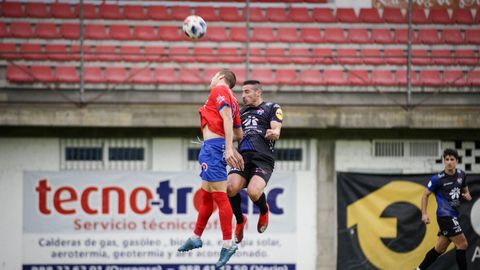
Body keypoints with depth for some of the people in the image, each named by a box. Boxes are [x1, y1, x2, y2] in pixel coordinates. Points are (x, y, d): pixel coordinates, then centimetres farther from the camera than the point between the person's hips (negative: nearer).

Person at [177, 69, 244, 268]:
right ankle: (196, 238, 28)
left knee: (219, 195, -12)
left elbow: (227, 120, -16)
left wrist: (228, 149, -22)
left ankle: (228, 244, -14)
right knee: (206, 196, 17)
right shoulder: (232, 100, 21)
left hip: (213, 146, -10)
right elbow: (239, 134, 23)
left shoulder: (219, 90, -4)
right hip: (212, 148, 10)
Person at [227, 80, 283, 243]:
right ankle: (240, 220, 7)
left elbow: (276, 131, -2)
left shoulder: (272, 108, 13)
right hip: (243, 158, 4)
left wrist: (273, 133, -25)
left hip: (263, 160, -4)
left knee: (253, 192, -28)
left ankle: (264, 211, 11)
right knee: (230, 189, -23)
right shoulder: (242, 112, 29)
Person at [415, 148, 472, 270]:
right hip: (445, 215, -7)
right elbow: (425, 195, 1)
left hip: (453, 216, 7)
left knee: (440, 248, 11)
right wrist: (424, 214, -8)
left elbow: (465, 189, 25)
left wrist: (467, 195, 1)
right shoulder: (437, 179, -9)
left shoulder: (461, 175, 8)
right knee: (462, 244, -13)